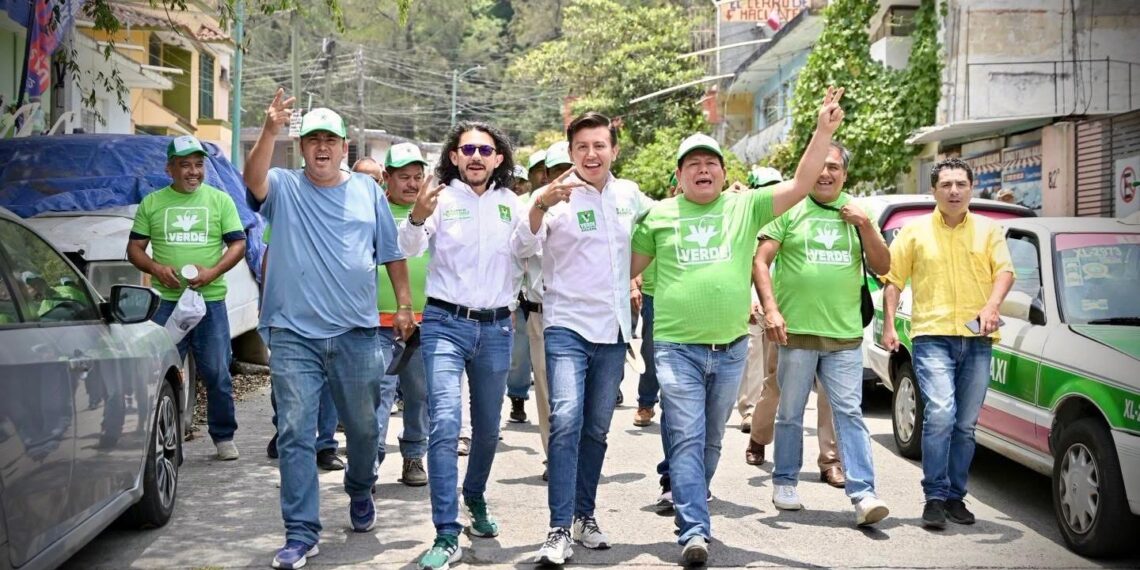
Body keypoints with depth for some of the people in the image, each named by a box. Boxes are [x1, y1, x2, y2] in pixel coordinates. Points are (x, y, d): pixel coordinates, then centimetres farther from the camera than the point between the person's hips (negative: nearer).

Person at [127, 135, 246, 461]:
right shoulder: (152, 203, 10)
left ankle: (224, 437, 14)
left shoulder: (220, 200, 9)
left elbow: (238, 244, 5)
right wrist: (157, 268, -10)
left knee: (217, 373, 2)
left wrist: (213, 272, -11)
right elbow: (134, 248, 10)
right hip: (167, 300, 1)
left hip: (210, 300, 0)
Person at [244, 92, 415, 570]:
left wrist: (404, 304, 6)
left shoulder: (367, 191, 10)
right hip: (293, 334, -1)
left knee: (363, 427, 14)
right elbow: (252, 178, -20)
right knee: (295, 435, -3)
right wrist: (270, 130, -36)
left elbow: (392, 253, 13)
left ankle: (360, 492, 43)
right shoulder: (284, 188, 3)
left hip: (357, 333, 2)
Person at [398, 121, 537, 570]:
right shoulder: (441, 197, -4)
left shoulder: (510, 203, 8)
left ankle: (475, 500, 41)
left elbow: (527, 251, 5)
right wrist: (417, 217, -34)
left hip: (496, 327, 4)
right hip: (445, 323, -3)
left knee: (487, 426, 15)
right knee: (445, 423, -15)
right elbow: (409, 248, -14)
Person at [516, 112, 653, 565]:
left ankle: (584, 516, 25)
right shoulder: (558, 197, -8)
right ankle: (559, 530, -16)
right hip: (568, 326, -5)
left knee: (597, 428, 12)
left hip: (613, 328, 5)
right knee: (566, 419, -19)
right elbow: (523, 245, -23)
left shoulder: (629, 194, 5)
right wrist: (540, 204, -39)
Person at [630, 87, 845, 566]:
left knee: (711, 441, 15)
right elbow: (628, 268, 13)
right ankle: (694, 531, -12)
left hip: (731, 349, 2)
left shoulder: (746, 207, 6)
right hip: (677, 347, -2)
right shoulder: (659, 215, 6)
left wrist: (824, 131, -10)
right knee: (687, 440, -9)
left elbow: (801, 185, -2)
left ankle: (688, 504, 33)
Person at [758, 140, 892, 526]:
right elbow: (761, 261, -2)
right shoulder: (790, 209, 2)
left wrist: (865, 226, -5)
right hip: (796, 331, -2)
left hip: (845, 335, 2)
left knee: (849, 413, -2)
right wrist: (771, 309, -13)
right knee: (791, 414, 8)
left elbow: (882, 267, 9)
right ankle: (784, 483, 22)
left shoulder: (856, 212, 12)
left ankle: (863, 494, -3)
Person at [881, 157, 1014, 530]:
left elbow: (1005, 271, 0)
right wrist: (889, 325, 0)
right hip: (932, 335, -2)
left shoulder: (988, 230, 11)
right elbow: (893, 279, 9)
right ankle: (935, 498, -8)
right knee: (940, 414, -17)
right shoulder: (915, 232, 9)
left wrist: (991, 307, -19)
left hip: (977, 339, 2)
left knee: (966, 424, 7)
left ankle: (955, 497, 18)